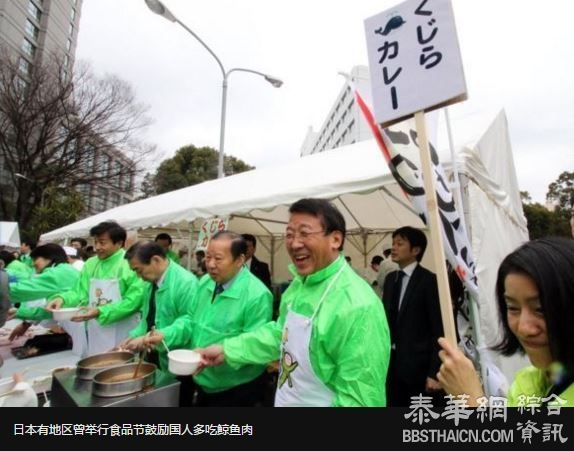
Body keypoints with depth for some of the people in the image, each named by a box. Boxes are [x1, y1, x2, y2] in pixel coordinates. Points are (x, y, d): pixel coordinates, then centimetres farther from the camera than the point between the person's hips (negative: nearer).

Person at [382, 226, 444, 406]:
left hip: (420, 366, -6)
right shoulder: (390, 279, 7)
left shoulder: (429, 280, -12)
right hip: (392, 363, 6)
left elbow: (439, 330, -13)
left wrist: (434, 372, -14)